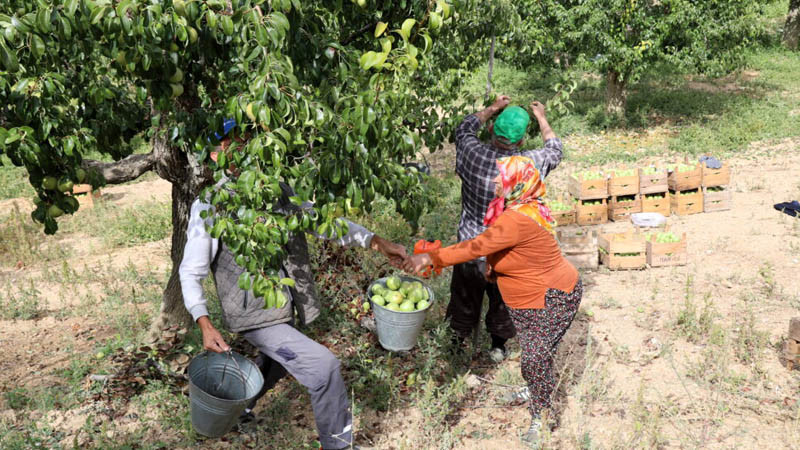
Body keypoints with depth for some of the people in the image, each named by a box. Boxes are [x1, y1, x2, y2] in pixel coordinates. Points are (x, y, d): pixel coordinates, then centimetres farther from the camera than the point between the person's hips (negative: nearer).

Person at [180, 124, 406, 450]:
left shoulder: (276, 191, -1)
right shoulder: (209, 207, -14)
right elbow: (191, 272, -8)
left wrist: (375, 241, -13)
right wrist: (205, 326, -20)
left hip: (286, 307, 7)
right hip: (255, 314, -6)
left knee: (274, 365, 29)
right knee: (324, 367, -15)